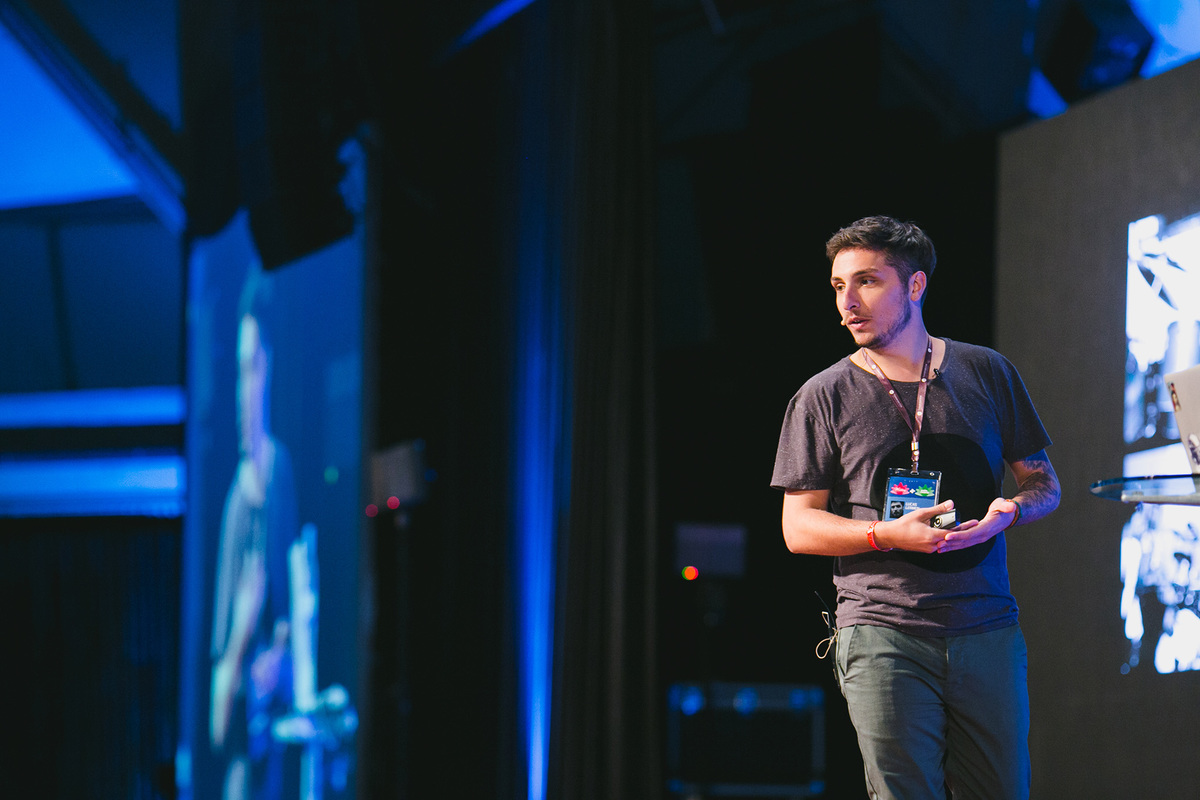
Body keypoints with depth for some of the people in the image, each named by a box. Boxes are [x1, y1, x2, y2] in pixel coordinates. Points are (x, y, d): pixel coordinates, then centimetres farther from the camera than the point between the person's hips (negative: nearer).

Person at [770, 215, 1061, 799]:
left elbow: (1043, 482, 17)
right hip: (882, 635, -2)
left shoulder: (986, 373, 10)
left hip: (986, 629, 2)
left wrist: (1011, 509, -8)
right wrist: (889, 534, -14)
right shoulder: (824, 397, 5)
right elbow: (799, 527, 3)